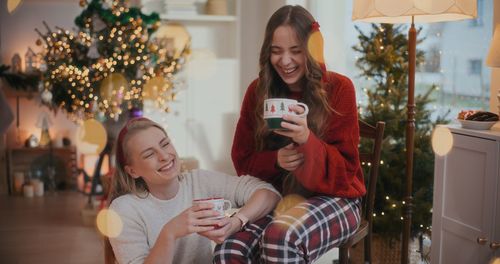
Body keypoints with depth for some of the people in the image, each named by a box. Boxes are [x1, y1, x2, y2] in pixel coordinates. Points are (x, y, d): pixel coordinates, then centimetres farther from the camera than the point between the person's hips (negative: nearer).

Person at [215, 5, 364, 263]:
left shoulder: (338, 88, -6)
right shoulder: (258, 91, 3)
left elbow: (345, 169, -9)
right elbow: (242, 159, 8)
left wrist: (306, 140, -29)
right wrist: (275, 159, -16)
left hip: (333, 198, -3)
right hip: (275, 198, 3)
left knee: (281, 237, -36)